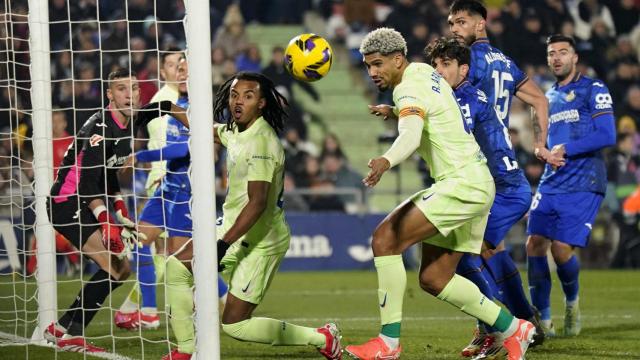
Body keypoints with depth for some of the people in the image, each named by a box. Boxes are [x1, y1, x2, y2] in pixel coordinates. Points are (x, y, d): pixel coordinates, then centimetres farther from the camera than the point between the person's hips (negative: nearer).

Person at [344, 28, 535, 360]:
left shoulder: (410, 89, -16)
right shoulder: (423, 71, 14)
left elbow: (411, 135, -38)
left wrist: (386, 161, -56)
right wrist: (393, 111, 37)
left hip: (462, 184, -10)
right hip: (473, 186, 10)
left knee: (385, 239, -18)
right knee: (433, 279, 10)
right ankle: (513, 330, 16)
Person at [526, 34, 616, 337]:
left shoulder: (593, 89, -2)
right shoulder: (549, 97, 20)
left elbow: (607, 135, -12)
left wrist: (567, 150, -14)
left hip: (583, 186, -6)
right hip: (551, 185, 6)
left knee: (562, 249, -14)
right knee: (535, 244, -7)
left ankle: (572, 301, 16)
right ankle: (542, 320, 2)